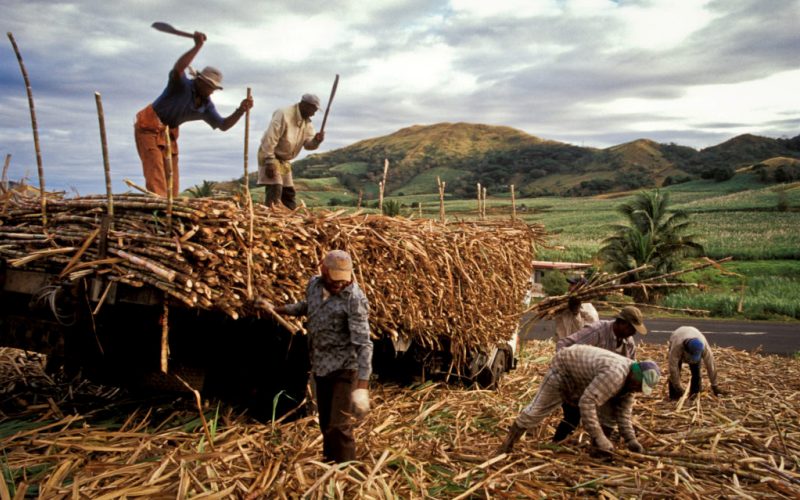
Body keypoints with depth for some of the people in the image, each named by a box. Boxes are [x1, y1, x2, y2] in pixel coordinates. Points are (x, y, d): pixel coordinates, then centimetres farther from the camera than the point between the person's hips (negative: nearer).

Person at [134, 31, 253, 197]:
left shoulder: (206, 105, 3)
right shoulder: (181, 85, -17)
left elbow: (223, 125, 5)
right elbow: (178, 68, -39)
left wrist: (241, 110, -10)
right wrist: (198, 46, -44)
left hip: (169, 133, 8)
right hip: (149, 128, -8)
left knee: (172, 181, 6)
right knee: (156, 177, -18)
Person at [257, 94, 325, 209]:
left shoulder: (307, 123, 4)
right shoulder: (284, 114, -22)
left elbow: (308, 144, 2)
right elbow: (269, 139, -26)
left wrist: (316, 140, -22)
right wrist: (270, 162, -29)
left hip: (284, 159, 8)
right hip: (269, 155, -8)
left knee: (289, 192, 13)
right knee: (275, 188, -20)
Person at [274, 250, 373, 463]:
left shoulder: (354, 299, -23)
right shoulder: (313, 285, -3)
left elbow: (363, 343, -27)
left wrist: (362, 385, -33)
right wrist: (282, 309, 11)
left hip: (344, 368, -7)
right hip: (320, 367, 7)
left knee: (339, 426, -10)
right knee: (325, 423, 18)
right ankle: (329, 463, 37)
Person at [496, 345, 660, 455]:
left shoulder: (630, 381, -11)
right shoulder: (615, 375, -40)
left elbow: (622, 412, -4)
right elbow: (587, 402, -44)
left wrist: (631, 439, -14)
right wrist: (597, 438, -40)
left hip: (581, 379, 9)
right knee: (537, 409, -2)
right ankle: (508, 443, 11)